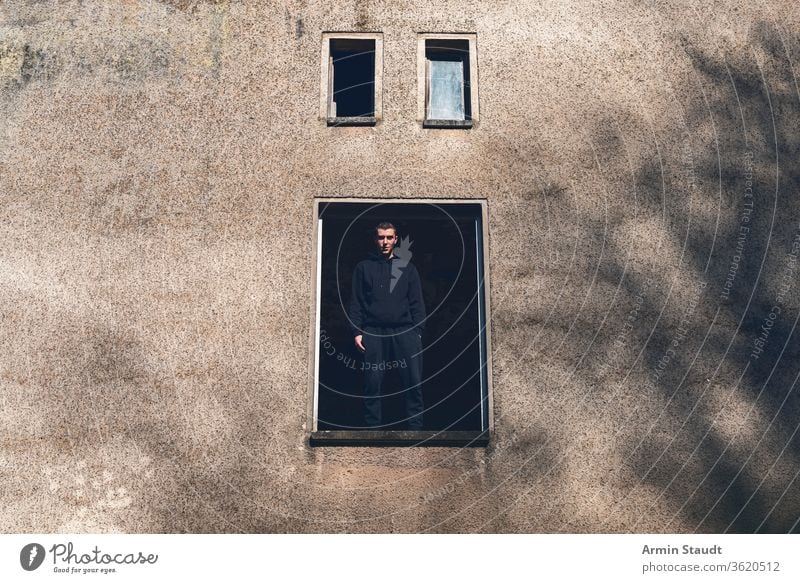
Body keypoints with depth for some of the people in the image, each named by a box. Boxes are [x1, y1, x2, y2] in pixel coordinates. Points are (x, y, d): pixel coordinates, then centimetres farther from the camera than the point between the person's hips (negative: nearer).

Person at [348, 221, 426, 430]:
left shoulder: (407, 268, 15)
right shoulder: (363, 267, 14)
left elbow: (417, 302, 10)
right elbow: (355, 303, 9)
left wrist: (418, 330, 0)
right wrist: (357, 331, -1)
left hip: (405, 332, 0)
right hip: (373, 333, 0)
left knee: (414, 383, -4)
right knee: (372, 385, -1)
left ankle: (415, 428, 1)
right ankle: (373, 428, 6)